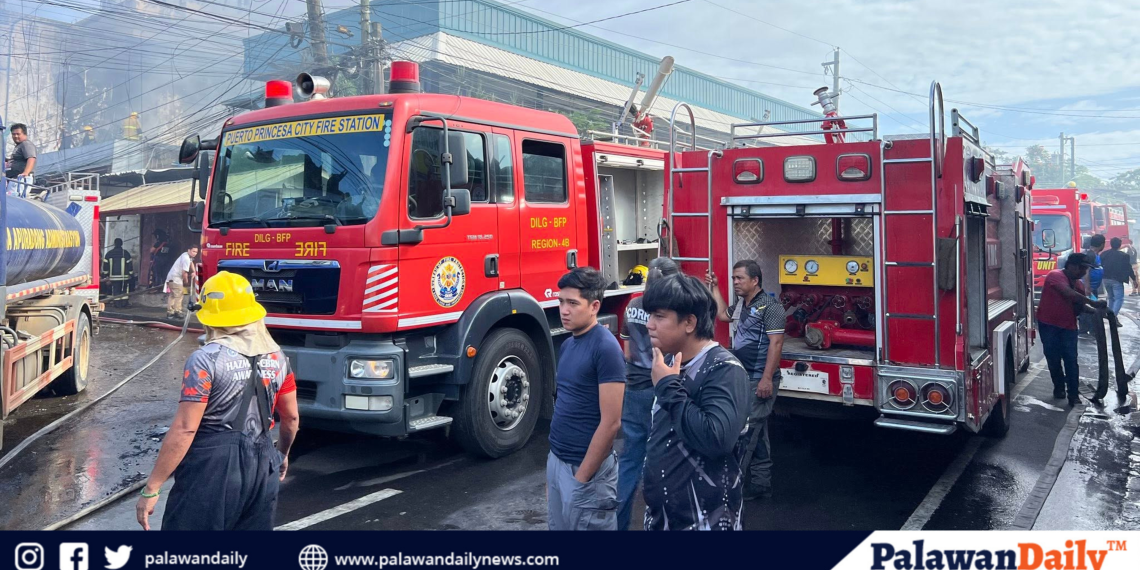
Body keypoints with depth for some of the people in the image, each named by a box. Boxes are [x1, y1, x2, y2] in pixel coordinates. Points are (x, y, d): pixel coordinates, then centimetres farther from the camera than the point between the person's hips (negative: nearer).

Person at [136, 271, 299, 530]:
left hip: (212, 465, -5)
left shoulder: (206, 359, -12)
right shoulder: (277, 357, 5)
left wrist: (151, 488, -9)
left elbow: (185, 429, -15)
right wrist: (282, 454, 32)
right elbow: (291, 418, 13)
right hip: (261, 463, 6)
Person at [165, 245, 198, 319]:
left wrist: (194, 271, 23)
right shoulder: (186, 259, -20)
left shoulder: (187, 255, 11)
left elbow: (191, 262, 36)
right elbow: (184, 273, -21)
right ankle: (177, 312, -14)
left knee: (172, 295, 13)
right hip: (175, 278, -11)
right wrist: (186, 282, -6)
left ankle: (170, 312, 17)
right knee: (178, 295, -12)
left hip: (171, 277, 11)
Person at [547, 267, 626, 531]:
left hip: (586, 468, -8)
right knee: (558, 526, 17)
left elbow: (610, 422, -20)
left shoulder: (605, 348, -17)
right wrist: (554, 458, 14)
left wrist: (582, 478, -17)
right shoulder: (567, 344, 8)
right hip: (556, 461, 8)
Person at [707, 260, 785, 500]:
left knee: (747, 430, -8)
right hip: (745, 379, 10)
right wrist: (714, 288, 27)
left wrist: (767, 379, -24)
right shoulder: (743, 305, 14)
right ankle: (761, 485, 20)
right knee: (756, 432, 13)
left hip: (760, 381, -9)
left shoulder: (770, 306, -14)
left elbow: (776, 343, -19)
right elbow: (723, 314, 33)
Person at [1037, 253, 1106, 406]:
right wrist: (1092, 302, -33)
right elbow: (1069, 293, -30)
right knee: (1054, 359, 6)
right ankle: (1059, 387, 25)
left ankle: (1073, 394, -3)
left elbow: (1080, 307, 7)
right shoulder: (1055, 275, -15)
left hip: (1068, 326, 5)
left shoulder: (1079, 284, 7)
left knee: (1071, 360, -5)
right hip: (1048, 325, -5)